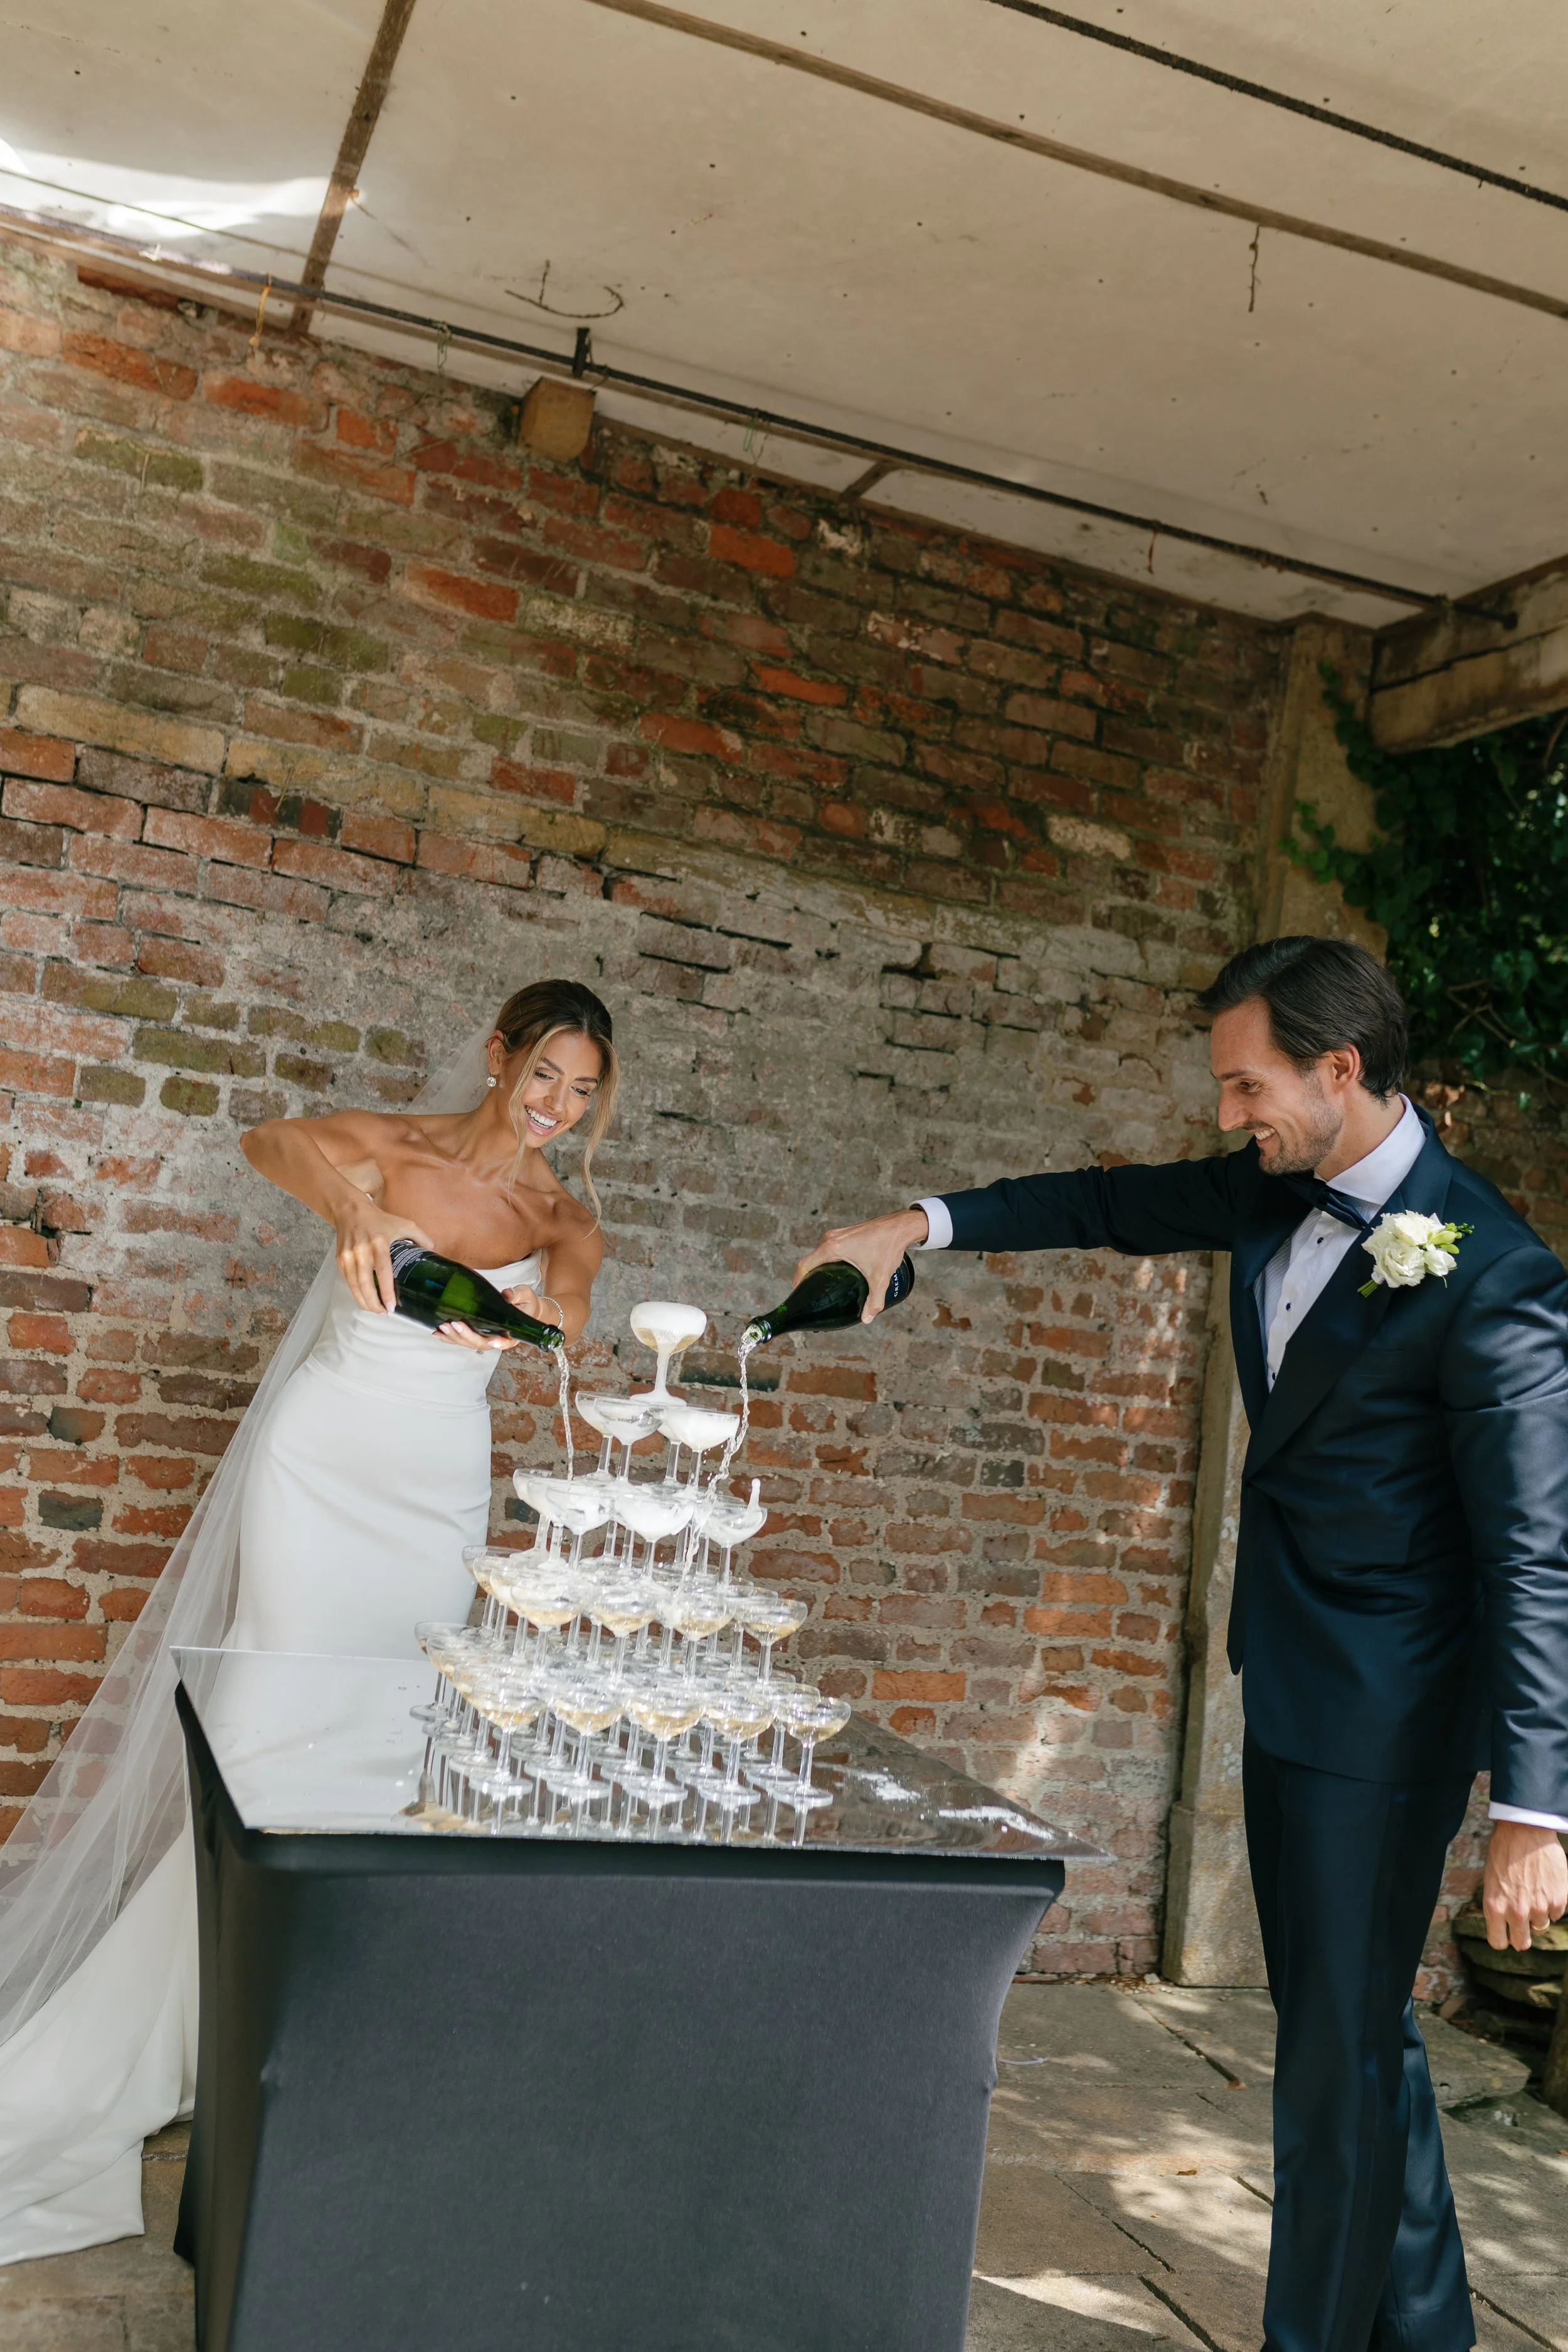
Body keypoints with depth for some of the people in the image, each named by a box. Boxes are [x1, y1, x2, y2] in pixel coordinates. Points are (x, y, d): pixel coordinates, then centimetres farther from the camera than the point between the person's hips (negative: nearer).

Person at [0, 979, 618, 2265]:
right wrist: (352, 1207, -48)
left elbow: (573, 1309, -19)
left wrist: (536, 1314, -44)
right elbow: (271, 1139, -27)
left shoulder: (566, 1220, 2)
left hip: (439, 1492, 3)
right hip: (319, 1464, -3)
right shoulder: (395, 1147, -7)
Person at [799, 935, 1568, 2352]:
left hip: (1382, 1725, -8)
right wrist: (923, 1224, 8)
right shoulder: (1281, 1191, 1)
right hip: (1289, 1689, 8)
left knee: (1337, 2052, 4)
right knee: (1354, 2029, 21)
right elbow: (1122, 1206, 16)